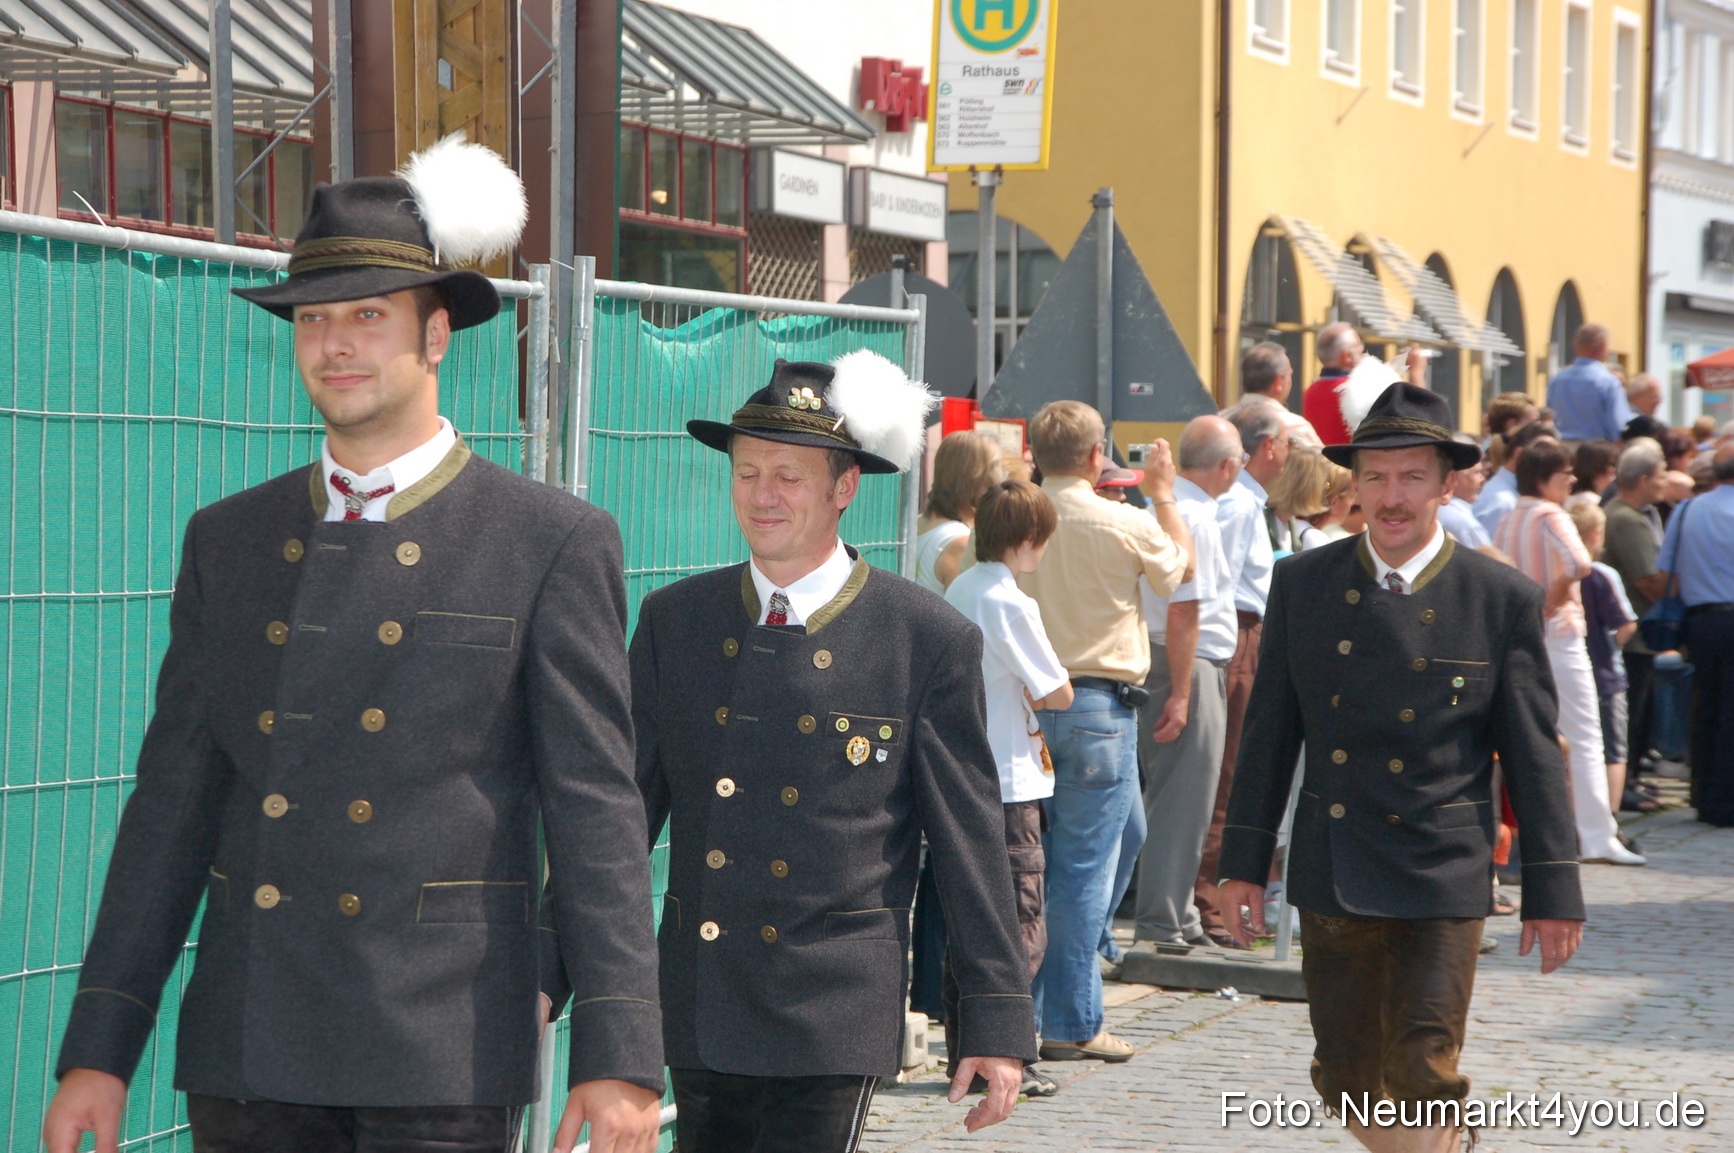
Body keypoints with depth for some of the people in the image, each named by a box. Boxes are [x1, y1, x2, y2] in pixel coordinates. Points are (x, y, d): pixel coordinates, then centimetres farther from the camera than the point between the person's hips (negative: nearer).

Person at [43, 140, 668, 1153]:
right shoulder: (228, 540, 11)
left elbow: (596, 809, -5)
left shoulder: (555, 545, -1)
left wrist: (621, 1059, -13)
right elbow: (176, 798, 11)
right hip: (248, 1057, 4)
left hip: (442, 1059, -4)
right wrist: (100, 1049, 6)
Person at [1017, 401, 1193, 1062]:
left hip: (1022, 703, 4)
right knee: (1084, 868, 0)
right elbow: (1180, 565, 10)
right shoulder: (1125, 525, -10)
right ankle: (1072, 1024, 1)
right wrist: (1164, 495, 22)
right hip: (1098, 705, -4)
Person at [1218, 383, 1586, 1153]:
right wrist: (1244, 860, 6)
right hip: (1332, 876, 3)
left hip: (1441, 880, -3)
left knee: (1424, 1074, -10)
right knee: (1347, 1082, 10)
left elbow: (1534, 756, -1)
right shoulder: (1303, 583, 4)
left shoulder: (1503, 599, -4)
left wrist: (1553, 891, -2)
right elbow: (1269, 732, 8)